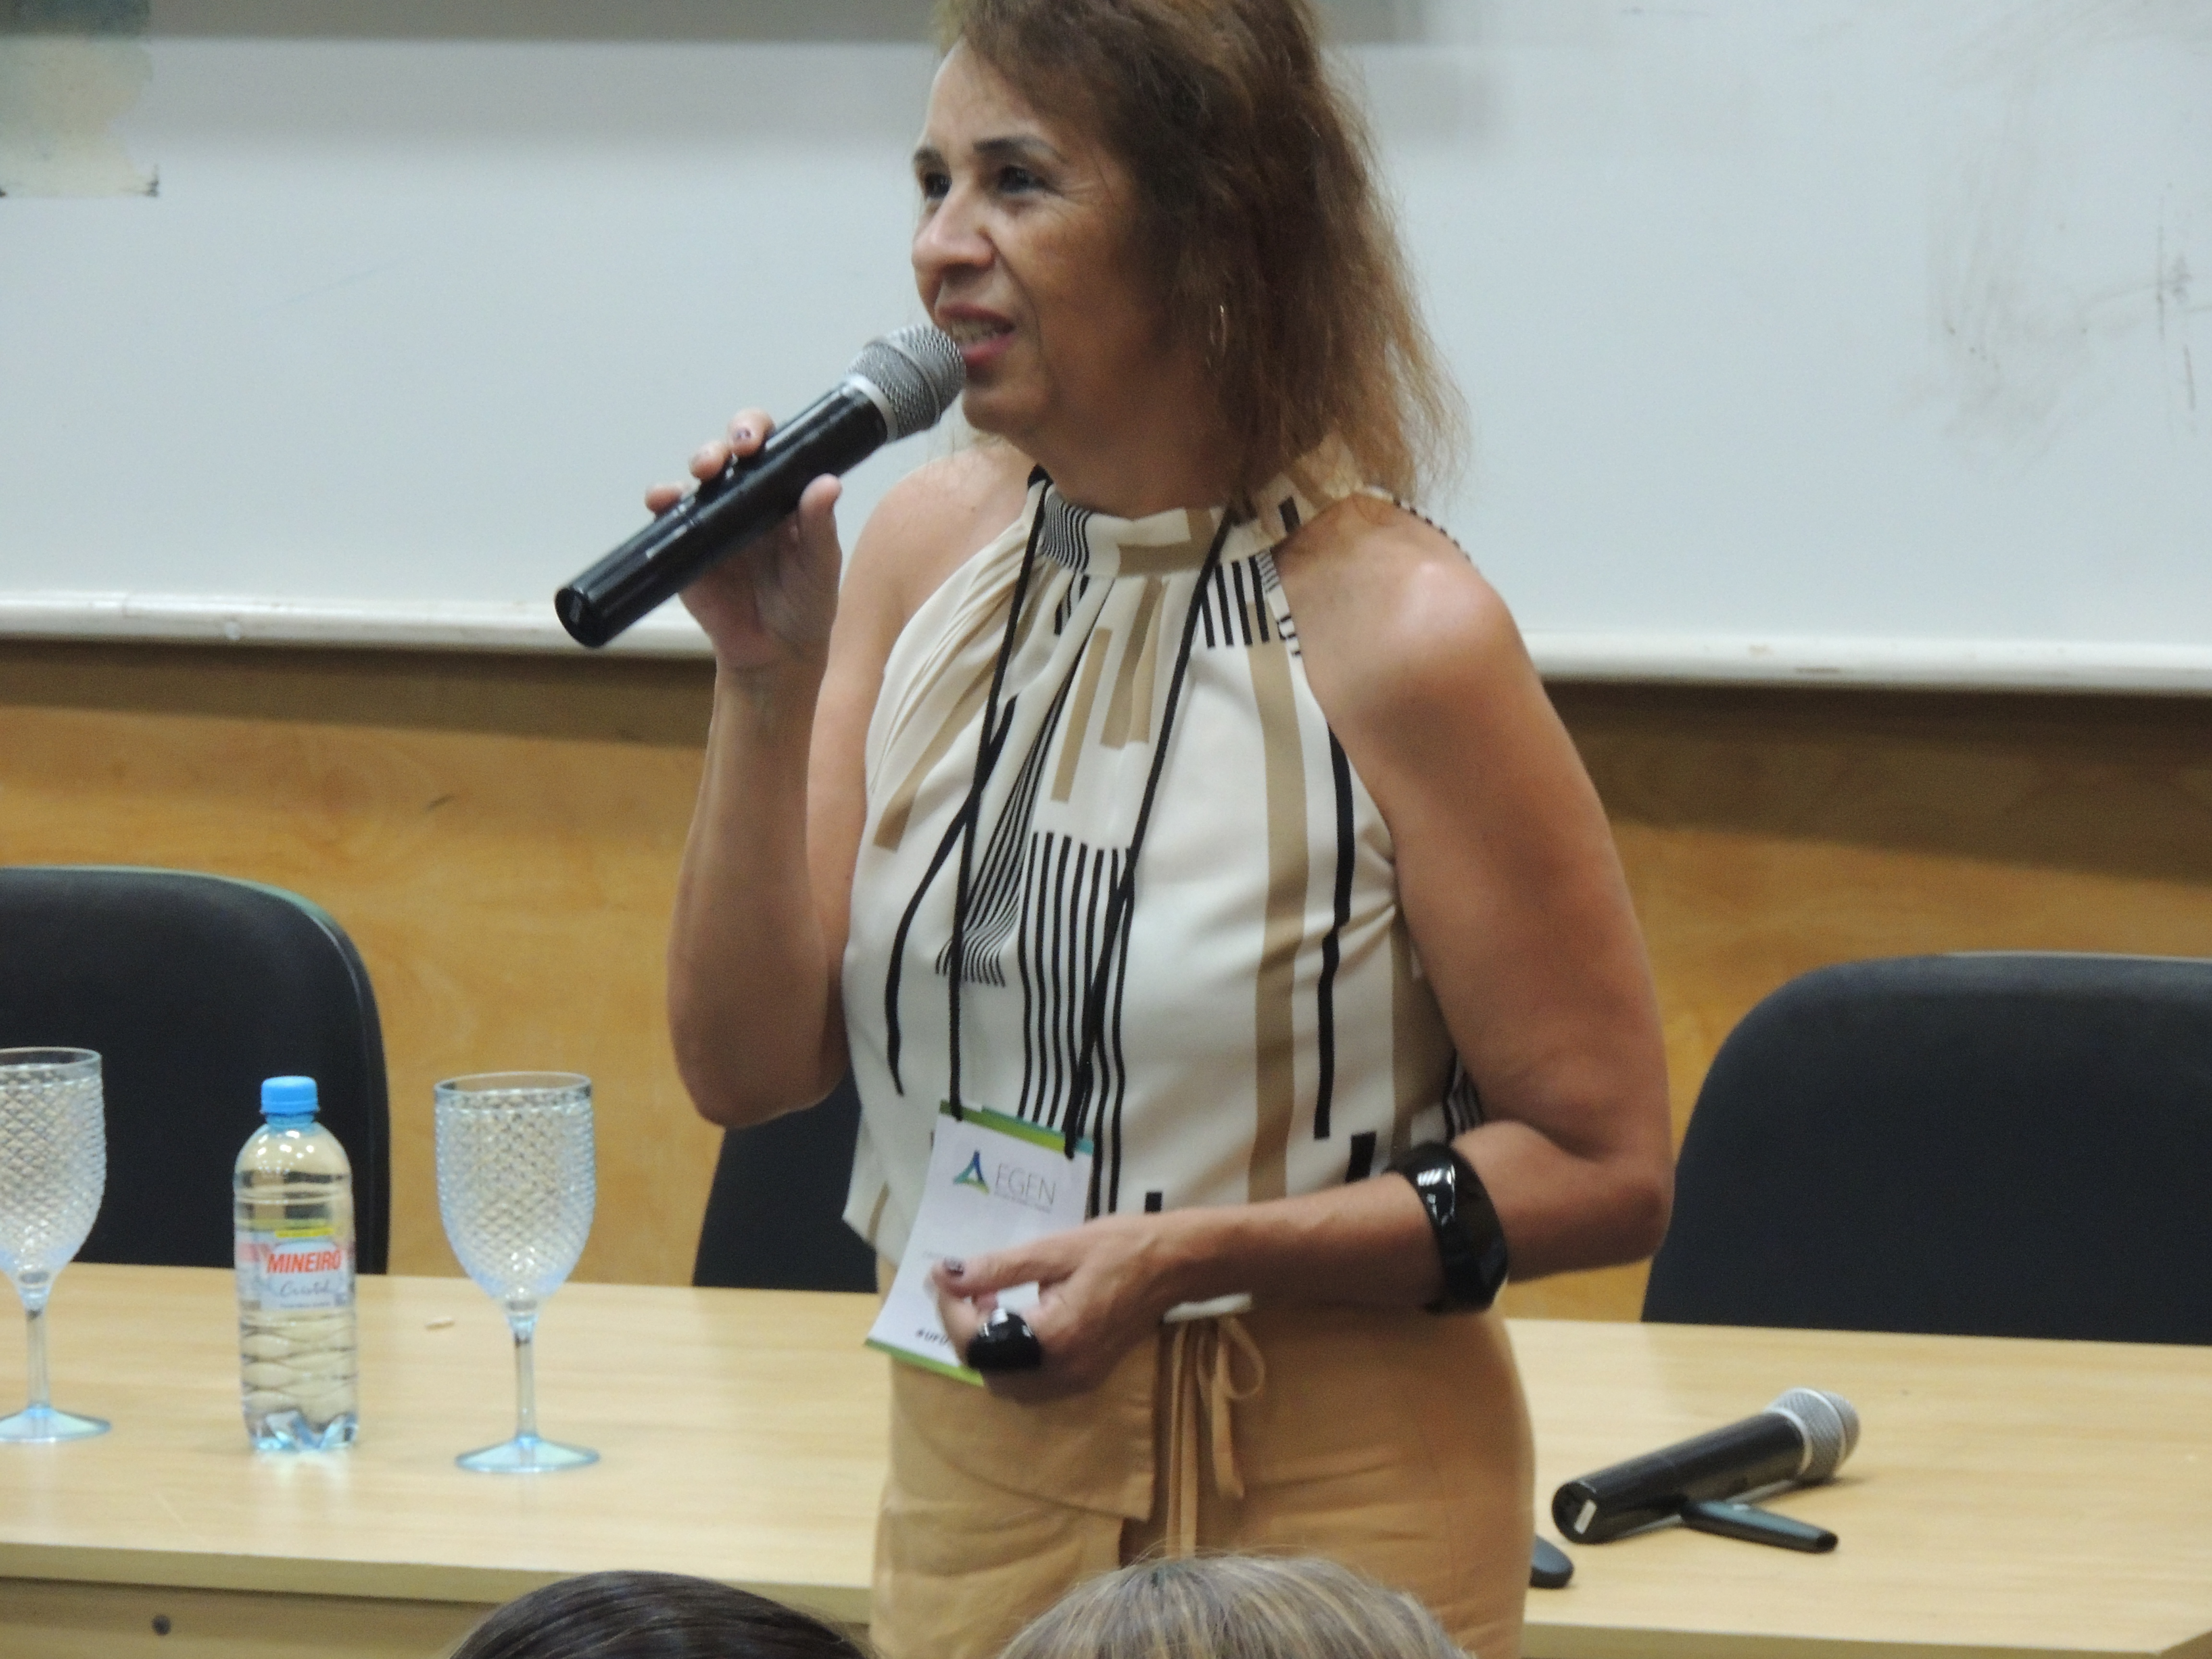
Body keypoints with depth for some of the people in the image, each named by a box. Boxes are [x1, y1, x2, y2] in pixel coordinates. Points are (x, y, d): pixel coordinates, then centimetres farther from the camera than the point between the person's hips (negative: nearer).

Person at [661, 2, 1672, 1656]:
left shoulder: (1394, 631, -16)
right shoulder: (928, 547, 1)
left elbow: (1605, 1167, -13)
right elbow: (747, 1064, 0)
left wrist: (1196, 1254, -22)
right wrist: (767, 682, -11)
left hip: (1320, 1514, -5)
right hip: (968, 1473, 5)